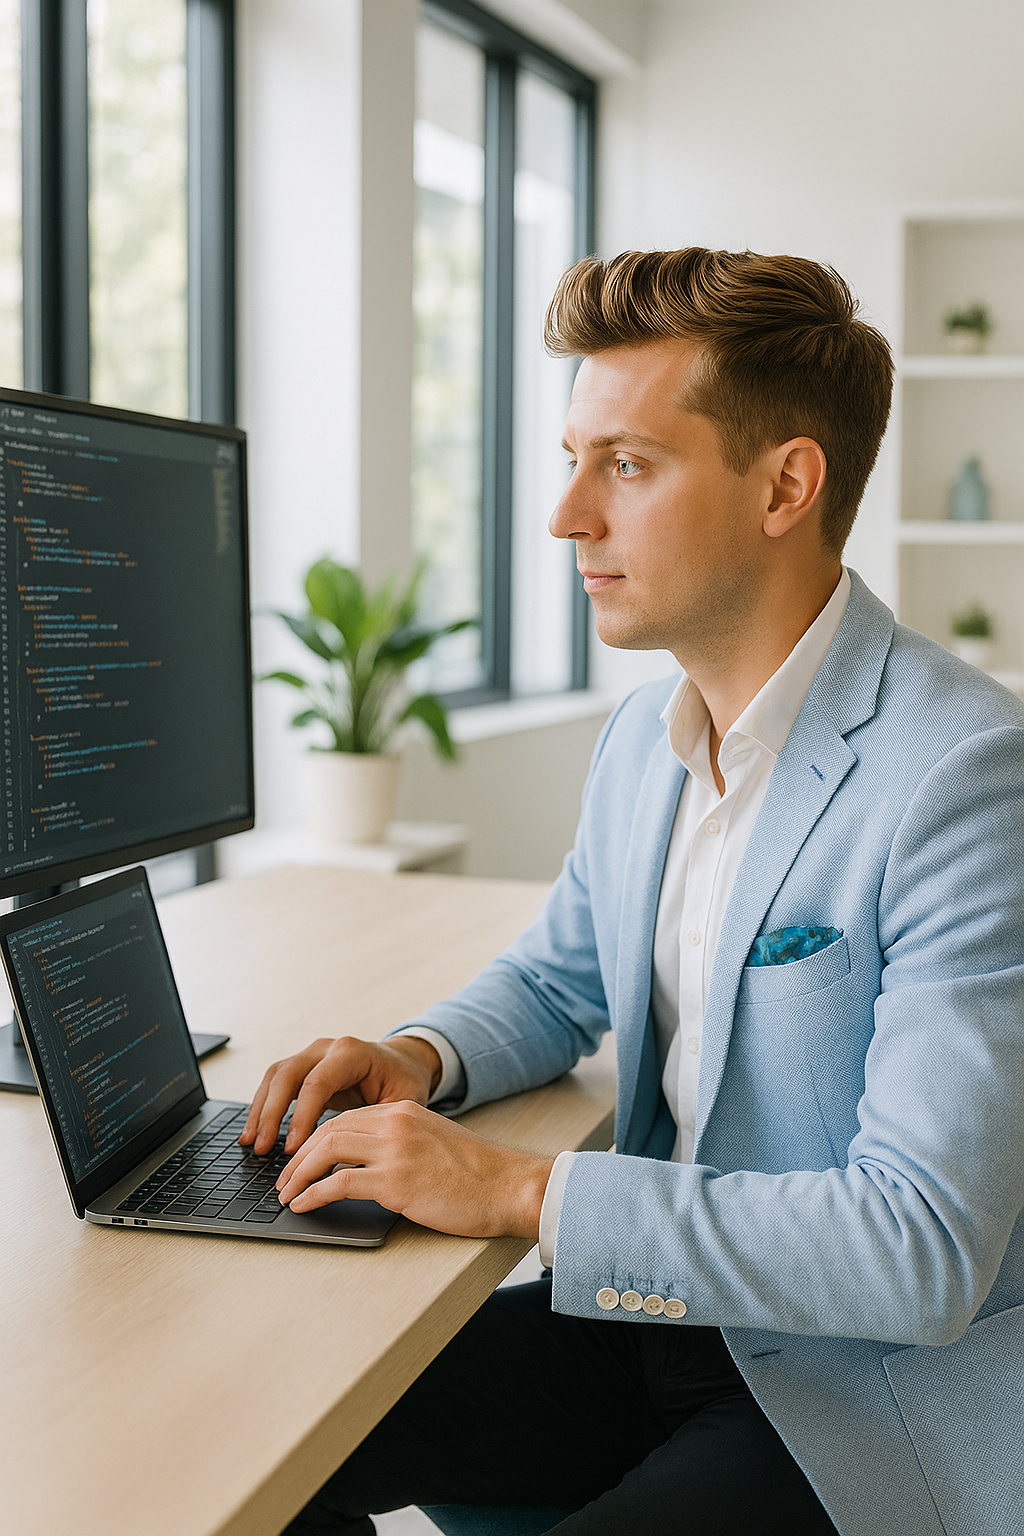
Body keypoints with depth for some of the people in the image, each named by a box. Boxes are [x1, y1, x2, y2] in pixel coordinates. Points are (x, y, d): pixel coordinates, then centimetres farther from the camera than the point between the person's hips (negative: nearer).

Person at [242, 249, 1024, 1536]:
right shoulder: (642, 737, 4)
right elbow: (556, 981, 21)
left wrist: (523, 1190, -25)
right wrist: (422, 1059, -2)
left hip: (884, 1405, -7)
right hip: (676, 1315, 7)